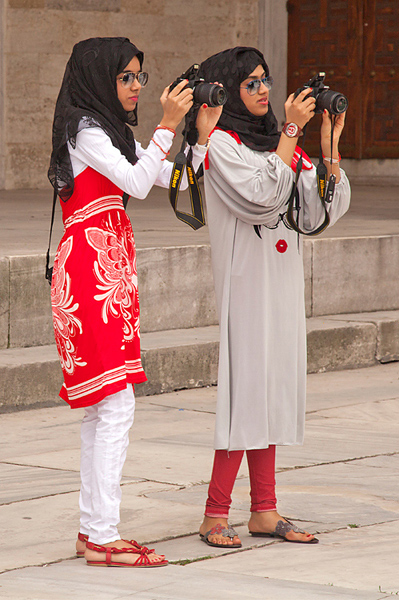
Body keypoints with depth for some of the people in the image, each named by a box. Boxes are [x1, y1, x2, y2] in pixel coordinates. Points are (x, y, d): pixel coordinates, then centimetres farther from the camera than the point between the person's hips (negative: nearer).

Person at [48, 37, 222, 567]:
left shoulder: (113, 133, 19)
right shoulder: (83, 130, -9)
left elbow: (174, 180, 17)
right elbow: (137, 183, -19)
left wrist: (203, 132, 7)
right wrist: (168, 124, -19)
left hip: (112, 271, 10)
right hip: (92, 269, -10)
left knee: (99, 408, 10)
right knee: (115, 404, -12)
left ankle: (93, 531, 14)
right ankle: (103, 539, -12)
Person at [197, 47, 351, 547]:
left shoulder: (276, 142, 15)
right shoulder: (220, 144, -7)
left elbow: (323, 209, 8)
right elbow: (261, 196, -21)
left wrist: (329, 146, -3)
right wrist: (291, 131, -19)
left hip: (282, 281, 7)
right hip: (246, 280, -7)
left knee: (272, 388, 7)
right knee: (248, 386, -10)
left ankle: (264, 511, 10)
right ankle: (215, 516, -6)